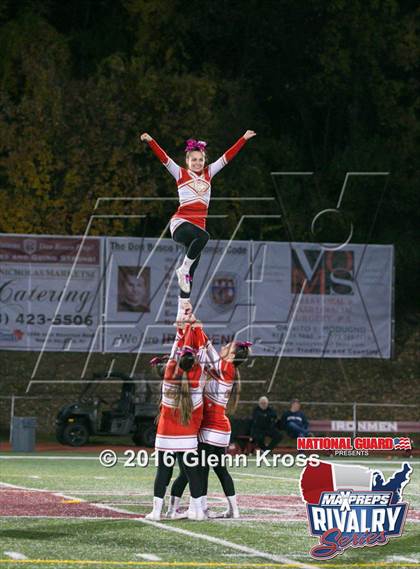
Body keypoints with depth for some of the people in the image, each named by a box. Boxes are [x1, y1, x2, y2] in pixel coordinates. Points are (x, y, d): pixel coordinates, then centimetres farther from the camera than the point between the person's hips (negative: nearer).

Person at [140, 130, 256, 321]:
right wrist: (151, 142, -20)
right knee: (203, 236, -37)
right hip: (180, 222, -5)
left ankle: (183, 310, 6)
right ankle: (183, 268, -20)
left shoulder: (208, 174, 15)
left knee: (191, 273, 4)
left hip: (198, 224, 5)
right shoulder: (181, 174, 3)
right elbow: (164, 158, -8)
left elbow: (227, 157, 16)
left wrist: (244, 139, 16)